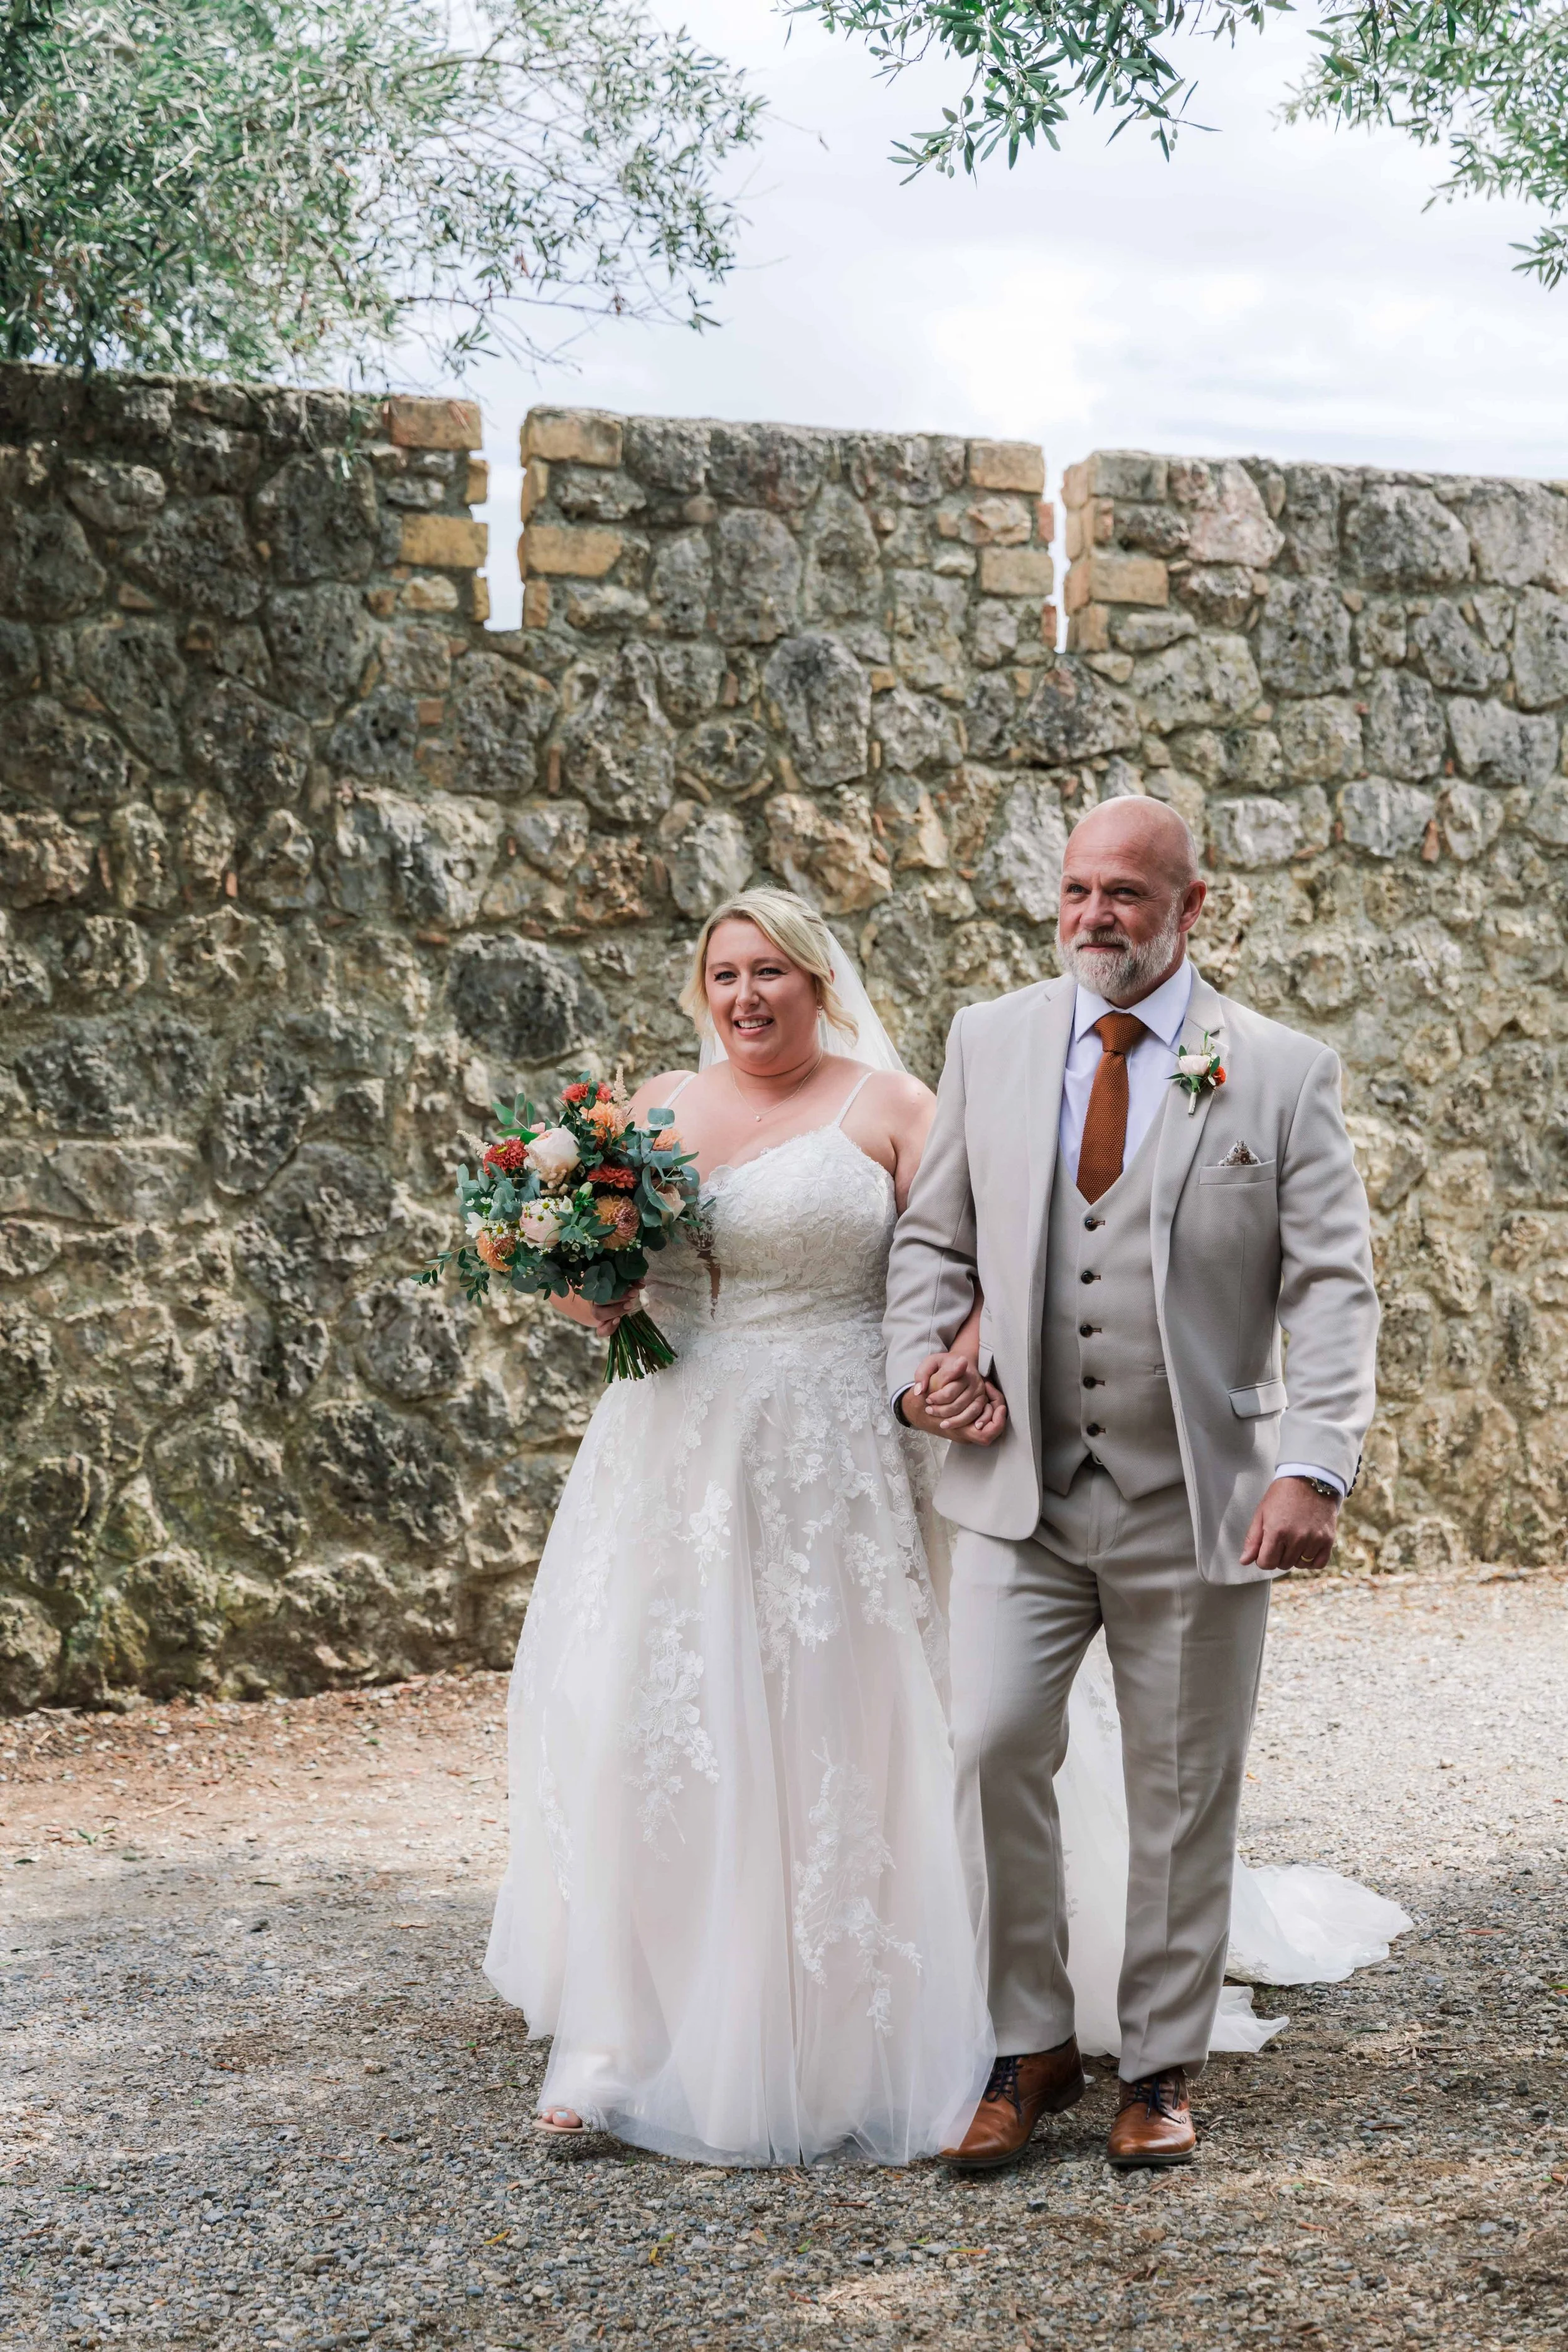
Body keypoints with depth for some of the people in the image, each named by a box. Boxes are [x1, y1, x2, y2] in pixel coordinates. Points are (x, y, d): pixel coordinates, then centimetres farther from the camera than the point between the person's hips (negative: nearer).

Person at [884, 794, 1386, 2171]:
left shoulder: (1282, 1073, -1)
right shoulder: (989, 1041, 7)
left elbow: (1332, 1285, -5)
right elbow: (934, 1236, 15)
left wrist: (1315, 1465, -16)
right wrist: (920, 1357, -4)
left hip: (1202, 1500, -1)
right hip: (1023, 1487, 2)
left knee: (1182, 1792, 7)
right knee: (994, 1746, -9)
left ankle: (1159, 2071, 23)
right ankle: (1032, 2048, 10)